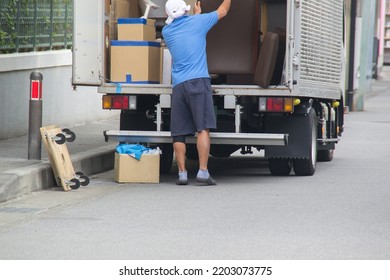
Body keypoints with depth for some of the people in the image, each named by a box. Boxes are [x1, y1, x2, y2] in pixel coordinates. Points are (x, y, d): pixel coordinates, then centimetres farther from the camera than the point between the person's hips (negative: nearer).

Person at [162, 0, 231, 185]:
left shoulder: (167, 31, 12)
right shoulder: (196, 22, 4)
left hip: (178, 85, 4)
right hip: (198, 81, -3)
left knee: (178, 133, 5)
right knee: (203, 128, -8)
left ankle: (182, 173, 3)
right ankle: (203, 172, -16)